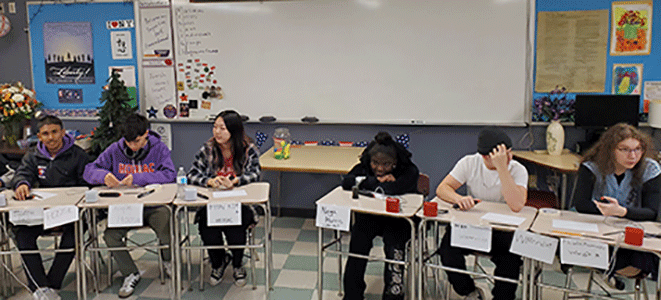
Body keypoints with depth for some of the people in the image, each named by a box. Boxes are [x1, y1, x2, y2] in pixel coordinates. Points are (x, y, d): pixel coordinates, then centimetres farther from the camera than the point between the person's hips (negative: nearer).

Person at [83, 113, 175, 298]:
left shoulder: (159, 148, -3)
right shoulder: (115, 149, 3)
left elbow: (169, 174, -17)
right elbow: (89, 171, 4)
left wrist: (138, 178, -26)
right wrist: (103, 175, -21)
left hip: (154, 205, -2)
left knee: (167, 226, -30)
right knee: (110, 235, -23)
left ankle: (169, 261, 7)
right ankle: (130, 274, 4)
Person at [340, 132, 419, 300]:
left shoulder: (409, 170, -16)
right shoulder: (365, 166, -2)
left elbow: (393, 189, -32)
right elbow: (346, 182, -17)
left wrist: (368, 182, -16)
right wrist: (379, 181, -23)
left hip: (398, 219, -3)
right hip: (369, 216, 3)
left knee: (395, 250, -27)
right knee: (358, 242, -20)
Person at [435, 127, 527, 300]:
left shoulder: (517, 170, -12)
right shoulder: (470, 163, -5)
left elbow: (516, 206, -29)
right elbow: (442, 188, -9)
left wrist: (502, 168, -31)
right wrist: (459, 198, -32)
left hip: (503, 229, -2)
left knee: (511, 258, -31)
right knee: (448, 248, -25)